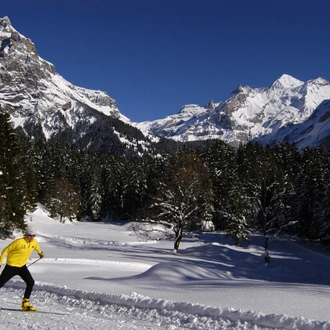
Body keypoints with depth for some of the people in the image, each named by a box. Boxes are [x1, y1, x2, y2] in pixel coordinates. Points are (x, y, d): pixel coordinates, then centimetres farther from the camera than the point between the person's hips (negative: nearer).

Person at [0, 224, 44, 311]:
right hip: (11, 266, -5)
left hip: (22, 266, 5)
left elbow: (37, 247, 22)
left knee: (31, 282, -9)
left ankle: (25, 303, -1)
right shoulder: (19, 242, -23)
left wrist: (40, 253, 41)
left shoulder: (34, 242, -5)